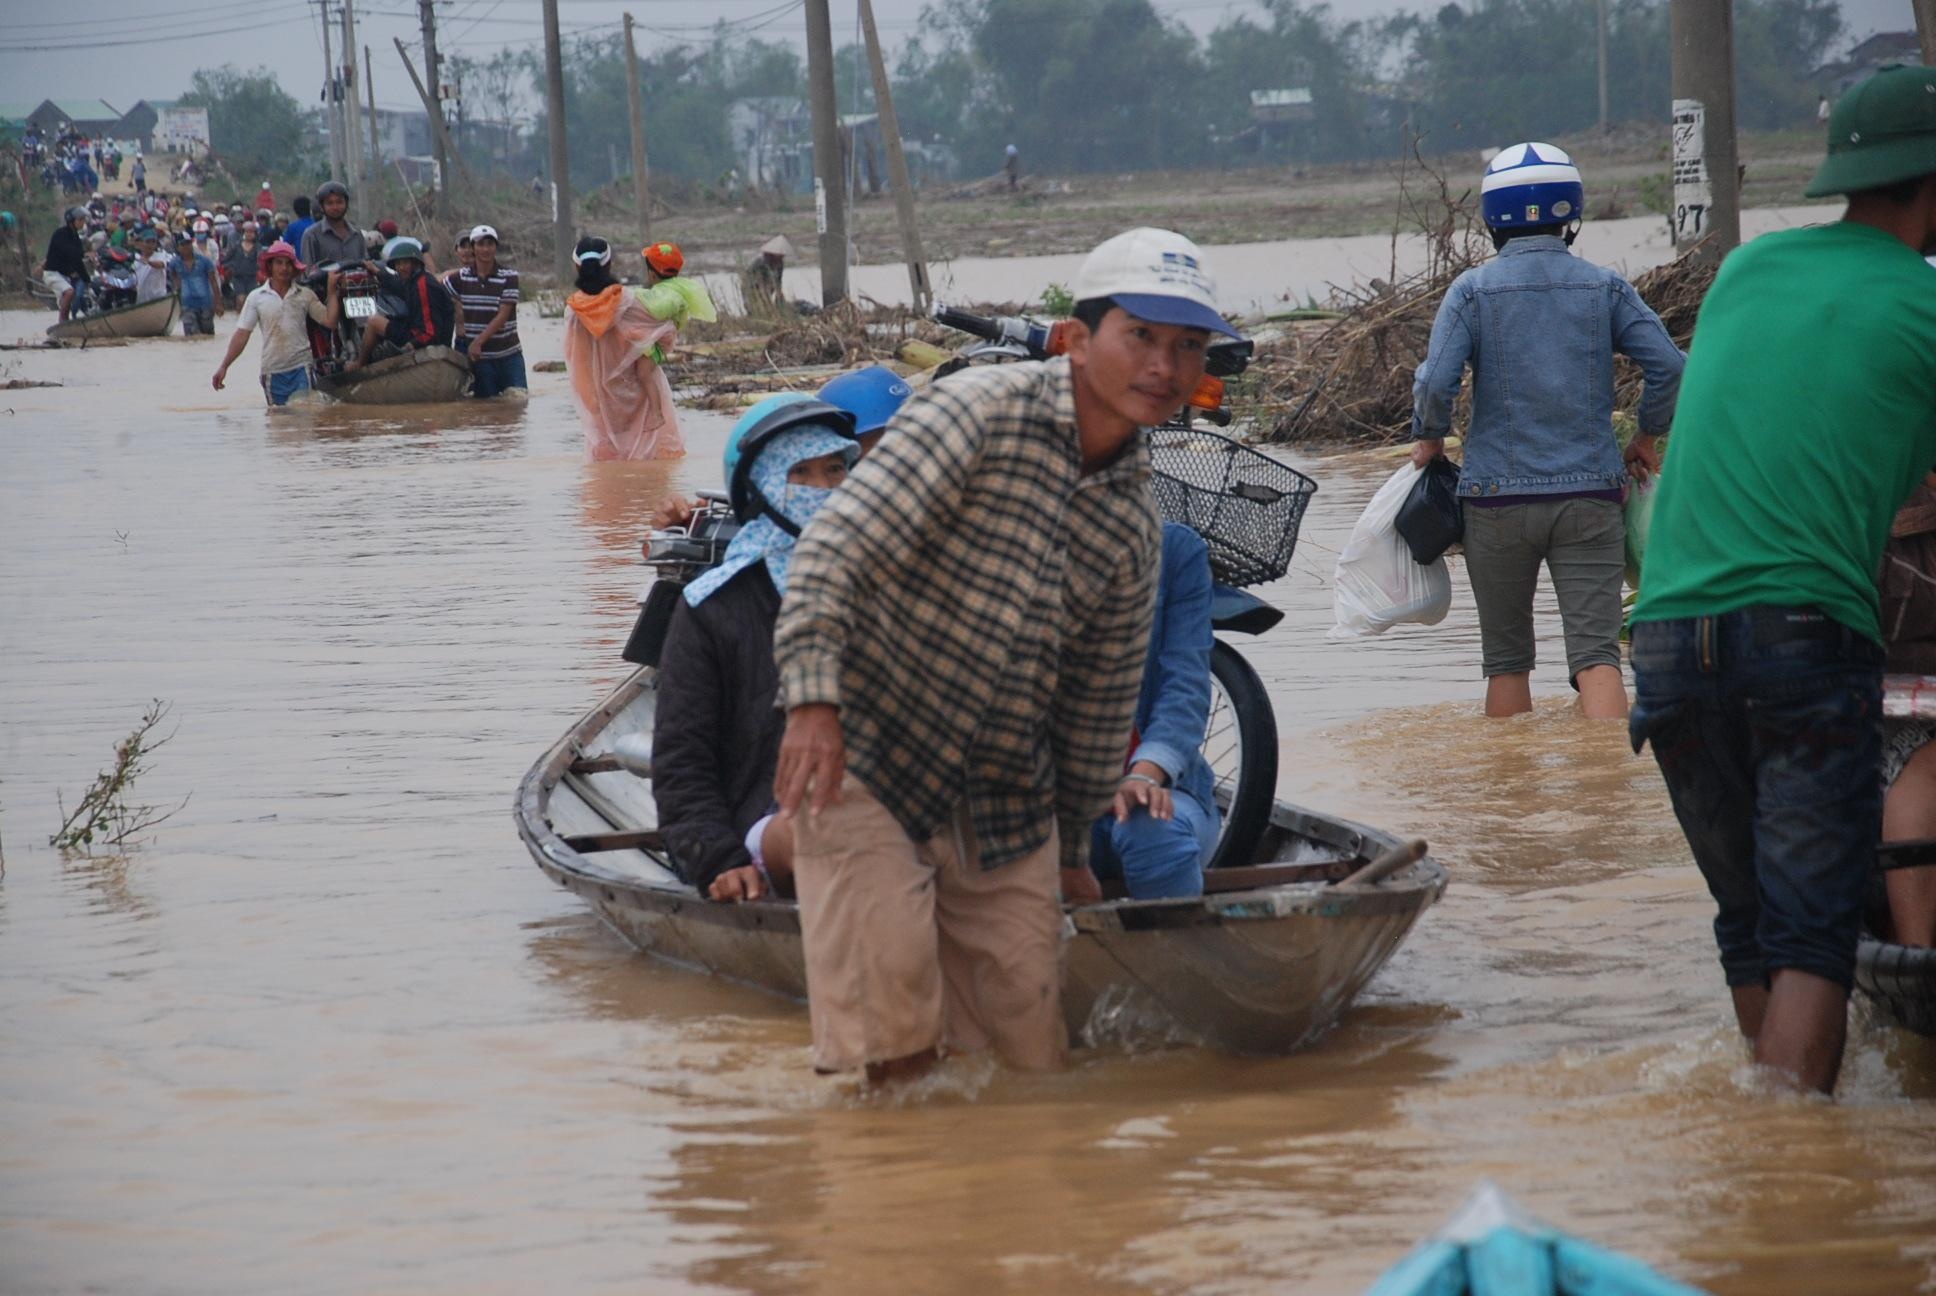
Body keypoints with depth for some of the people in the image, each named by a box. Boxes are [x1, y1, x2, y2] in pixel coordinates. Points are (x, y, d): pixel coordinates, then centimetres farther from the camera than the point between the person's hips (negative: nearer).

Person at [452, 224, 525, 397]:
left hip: (508, 355, -1)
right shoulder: (461, 278, 2)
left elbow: (502, 316, -11)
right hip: (479, 357, 1)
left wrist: (478, 341, -19)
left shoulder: (509, 277, -5)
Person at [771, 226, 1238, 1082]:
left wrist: (1072, 848, 22)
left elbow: (1103, 692, 16)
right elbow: (836, 548, -20)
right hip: (864, 762, -6)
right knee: (894, 1044, -13)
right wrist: (814, 699, -32)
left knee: (1029, 1056, 5)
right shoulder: (978, 412, -13)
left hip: (1006, 803, 6)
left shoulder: (1135, 519, 6)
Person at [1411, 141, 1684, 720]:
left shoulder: (1473, 290, -3)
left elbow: (1435, 383, -13)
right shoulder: (1604, 288, 3)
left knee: (1507, 660, 13)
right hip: (1592, 494, 1)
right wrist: (1646, 439, 13)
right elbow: (1670, 368, -3)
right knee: (1595, 653, -4)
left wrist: (1429, 439, 6)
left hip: (1498, 498, -1)